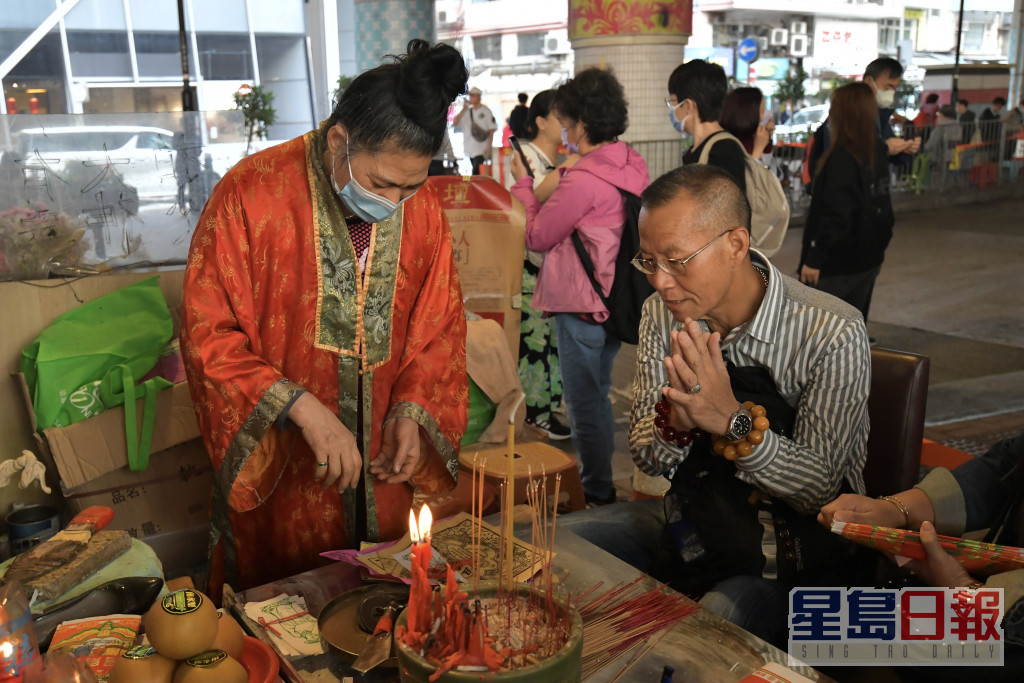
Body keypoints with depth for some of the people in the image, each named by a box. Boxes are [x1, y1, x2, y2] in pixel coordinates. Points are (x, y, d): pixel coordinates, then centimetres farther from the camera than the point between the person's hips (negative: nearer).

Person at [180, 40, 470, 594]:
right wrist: (302, 408, -24)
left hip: (380, 467, 4)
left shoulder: (421, 204, -3)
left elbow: (441, 324, 5)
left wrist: (411, 409, -10)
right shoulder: (250, 195, -16)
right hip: (277, 473, -3)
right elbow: (208, 333, -15)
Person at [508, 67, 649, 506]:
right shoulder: (634, 166, 3)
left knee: (585, 404, 6)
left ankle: (596, 494, 20)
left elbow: (536, 237, -13)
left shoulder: (582, 180, -23)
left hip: (582, 305, -9)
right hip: (617, 300, 9)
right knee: (598, 395, 23)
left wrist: (523, 182, -2)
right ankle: (603, 481, 38)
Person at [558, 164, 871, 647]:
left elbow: (819, 491, -21)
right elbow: (647, 459, -3)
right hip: (695, 512, 5)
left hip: (790, 537, -5)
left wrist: (731, 420, -36)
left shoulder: (832, 335, -22)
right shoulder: (662, 315, -6)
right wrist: (671, 422, -28)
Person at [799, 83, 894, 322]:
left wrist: (814, 259, -19)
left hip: (835, 266, -8)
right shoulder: (878, 152, 6)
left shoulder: (842, 158, -19)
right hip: (868, 260, 8)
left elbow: (835, 216, -23)